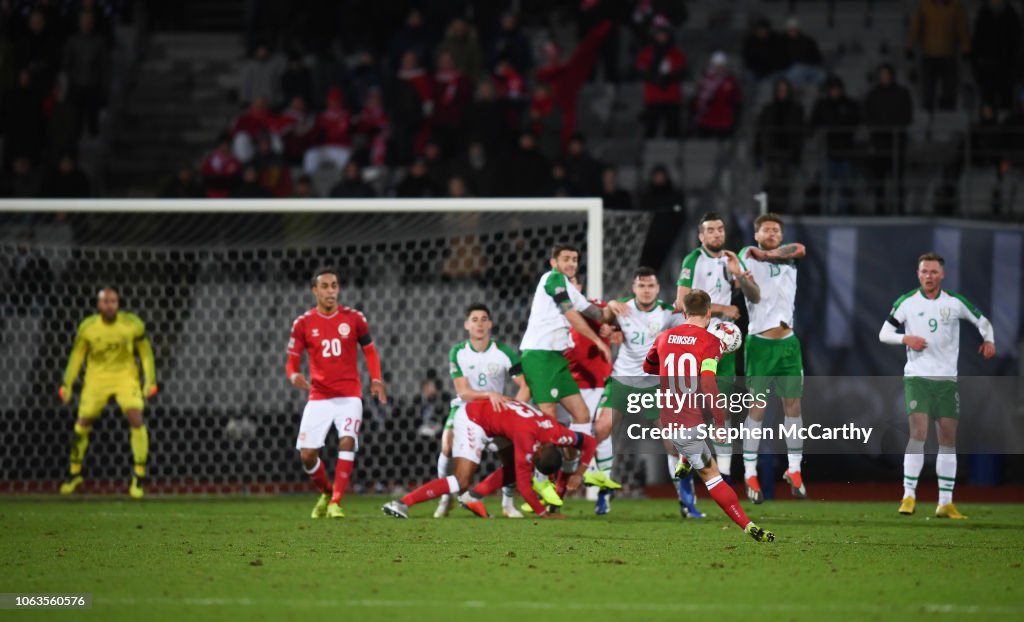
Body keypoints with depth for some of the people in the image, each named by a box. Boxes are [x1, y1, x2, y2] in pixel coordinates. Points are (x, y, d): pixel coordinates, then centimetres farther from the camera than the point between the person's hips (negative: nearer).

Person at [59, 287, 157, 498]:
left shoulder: (132, 324, -12)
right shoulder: (87, 327, -11)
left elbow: (145, 352, 1)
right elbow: (77, 355, 3)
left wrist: (150, 381, -4)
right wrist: (67, 385, 2)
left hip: (125, 376, -1)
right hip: (97, 377, 1)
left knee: (136, 418, -19)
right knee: (83, 423, 2)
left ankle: (139, 475, -7)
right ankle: (74, 473, 25)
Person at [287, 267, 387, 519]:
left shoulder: (354, 318, -1)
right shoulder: (303, 323, 0)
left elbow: (369, 350, 11)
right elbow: (292, 361, 4)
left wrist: (376, 379, -4)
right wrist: (294, 376, -20)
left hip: (349, 396, -1)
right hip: (319, 398, 1)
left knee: (347, 442, -23)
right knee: (307, 454, -6)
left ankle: (335, 503, -19)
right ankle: (326, 493, 23)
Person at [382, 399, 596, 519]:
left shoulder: (556, 433, -15)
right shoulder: (527, 437, -35)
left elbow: (589, 442, 4)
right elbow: (523, 483, -31)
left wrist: (578, 474, -2)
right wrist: (542, 513, -24)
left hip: (495, 420, 9)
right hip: (472, 418, -9)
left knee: (514, 468, 0)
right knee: (461, 482, -19)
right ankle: (401, 503, -22)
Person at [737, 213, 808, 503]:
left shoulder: (788, 260, 13)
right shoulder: (748, 257, -2)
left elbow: (799, 248, -9)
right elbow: (754, 296, -15)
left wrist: (766, 254, -15)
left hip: (788, 342, 5)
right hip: (760, 342, -5)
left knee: (793, 404, 3)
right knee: (757, 408, -5)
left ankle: (794, 469, 10)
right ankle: (750, 474, -3)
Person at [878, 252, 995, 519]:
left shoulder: (955, 303, 3)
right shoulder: (906, 302, -1)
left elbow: (982, 321, 15)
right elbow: (884, 333, 3)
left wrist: (988, 340, -5)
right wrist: (906, 339, -16)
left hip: (947, 378, 3)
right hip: (917, 377, -3)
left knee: (948, 438, 3)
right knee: (918, 433, -15)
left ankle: (945, 502, 8)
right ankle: (909, 496, -11)